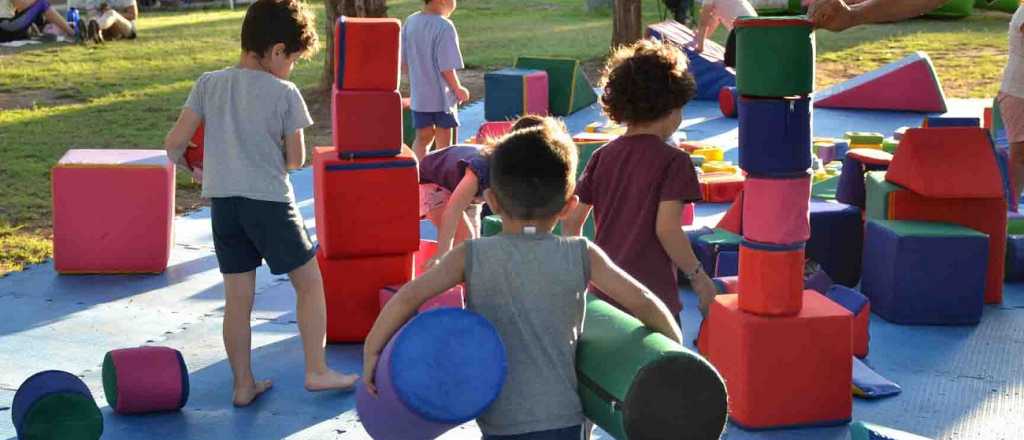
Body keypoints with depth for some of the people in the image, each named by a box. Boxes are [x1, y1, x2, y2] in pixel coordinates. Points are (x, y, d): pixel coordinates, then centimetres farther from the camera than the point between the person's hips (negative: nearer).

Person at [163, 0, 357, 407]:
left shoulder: (209, 84, 2)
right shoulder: (285, 94, -7)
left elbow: (175, 141, 0)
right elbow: (296, 159, -2)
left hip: (222, 202, 4)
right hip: (270, 201, -4)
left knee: (238, 297, 11)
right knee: (309, 281, 13)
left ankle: (243, 385, 18)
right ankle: (316, 371, 14)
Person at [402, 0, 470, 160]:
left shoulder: (410, 22, 0)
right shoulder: (444, 27, -20)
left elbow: (404, 62, 6)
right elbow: (446, 68, -20)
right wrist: (458, 89, -5)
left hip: (419, 95, 6)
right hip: (442, 95, -5)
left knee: (422, 137, 17)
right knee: (443, 142, 7)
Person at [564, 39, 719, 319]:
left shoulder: (602, 157, 7)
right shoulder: (673, 161, -8)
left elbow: (572, 221, 7)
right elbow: (666, 228, -17)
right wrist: (698, 277, -8)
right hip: (652, 295, -6)